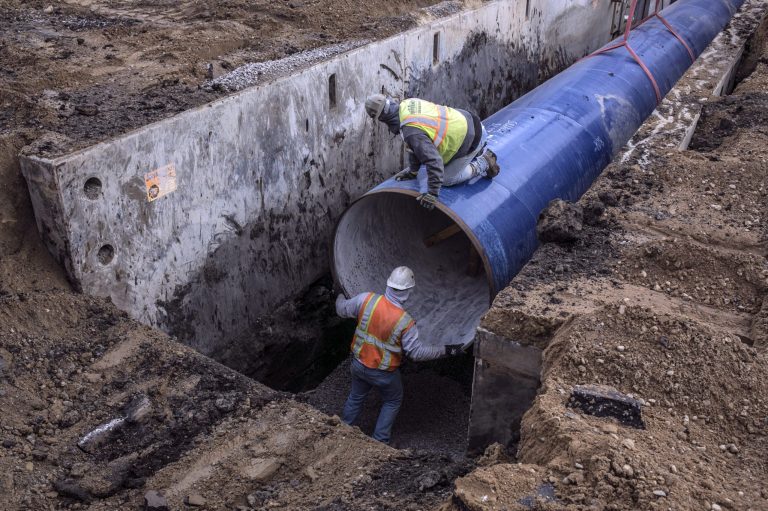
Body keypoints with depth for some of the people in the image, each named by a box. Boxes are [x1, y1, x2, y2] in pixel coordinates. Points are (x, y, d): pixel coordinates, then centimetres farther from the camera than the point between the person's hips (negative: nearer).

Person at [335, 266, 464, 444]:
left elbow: (342, 310, -2)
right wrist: (445, 350, -10)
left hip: (359, 364, 4)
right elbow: (417, 352, -19)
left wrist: (340, 296, 21)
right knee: (393, 402, 24)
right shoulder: (405, 322, -27)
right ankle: (379, 441, 29)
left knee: (356, 397, 29)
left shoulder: (366, 299, -19)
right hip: (383, 373, -4)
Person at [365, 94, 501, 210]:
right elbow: (417, 145, 10)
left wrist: (432, 194, -28)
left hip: (472, 139, -9)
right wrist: (412, 171, 17)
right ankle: (482, 151, 33)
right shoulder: (407, 104, -3)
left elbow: (433, 161, -36)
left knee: (446, 179, -1)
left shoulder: (411, 132, -33)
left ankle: (483, 164, 9)